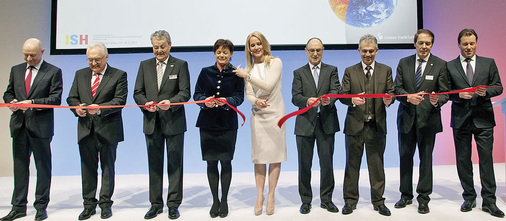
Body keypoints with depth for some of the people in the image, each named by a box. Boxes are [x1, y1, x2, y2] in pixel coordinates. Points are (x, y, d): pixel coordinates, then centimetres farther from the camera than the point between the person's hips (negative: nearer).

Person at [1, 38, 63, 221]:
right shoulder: (16, 70, 15)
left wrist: (32, 103, -20)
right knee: (20, 166, 10)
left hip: (40, 125, -5)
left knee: (43, 166, 3)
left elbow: (55, 99, -8)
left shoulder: (53, 72, -1)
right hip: (19, 124, 5)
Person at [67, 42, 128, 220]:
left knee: (107, 167, 7)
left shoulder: (119, 75, -1)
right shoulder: (80, 74, 13)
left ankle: (105, 204, 18)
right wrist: (77, 107, -11)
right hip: (86, 130, 4)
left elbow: (120, 100, -11)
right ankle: (89, 204, 20)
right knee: (87, 168, 9)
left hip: (108, 130, -4)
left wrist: (100, 108, -25)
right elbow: (71, 98, 12)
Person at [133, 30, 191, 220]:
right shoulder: (145, 65, 13)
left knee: (175, 164, 3)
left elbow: (185, 92, -5)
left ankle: (174, 204, 14)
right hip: (152, 122, 3)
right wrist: (145, 103, -12)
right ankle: (156, 204, 20)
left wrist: (171, 102, -23)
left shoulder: (180, 65, 3)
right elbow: (138, 92, 9)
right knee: (154, 164, 9)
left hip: (174, 122, -3)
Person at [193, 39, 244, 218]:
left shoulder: (236, 74, 4)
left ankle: (224, 200, 17)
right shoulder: (205, 72, 8)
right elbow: (197, 94, 5)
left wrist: (227, 101, -22)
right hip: (207, 123, 2)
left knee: (226, 162, 1)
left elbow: (239, 97, -2)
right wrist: (205, 101, -16)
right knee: (211, 162, 5)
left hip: (228, 123, -1)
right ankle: (215, 200, 19)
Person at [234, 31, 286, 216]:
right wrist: (256, 101, -14)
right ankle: (259, 196, 8)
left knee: (275, 154, -1)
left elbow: (268, 86, -12)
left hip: (275, 112, -3)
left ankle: (271, 196, 7)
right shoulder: (249, 69, 11)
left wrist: (247, 75, -10)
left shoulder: (275, 62, -1)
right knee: (259, 155, 2)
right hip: (258, 114, 3)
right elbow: (248, 94, 8)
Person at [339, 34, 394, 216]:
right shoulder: (350, 71, 8)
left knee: (376, 164, 7)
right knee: (352, 164, 7)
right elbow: (343, 95, 1)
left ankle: (378, 201, 21)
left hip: (377, 125, 0)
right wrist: (353, 100, -20)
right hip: (355, 125, 0)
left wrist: (389, 99, -18)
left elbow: (391, 91, 5)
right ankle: (350, 200, 19)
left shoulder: (386, 70, 10)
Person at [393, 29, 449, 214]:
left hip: (428, 117, -2)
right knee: (405, 157, 10)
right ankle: (406, 195, 24)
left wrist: (437, 101, -24)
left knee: (426, 158, 3)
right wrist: (409, 97, -19)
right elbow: (397, 88, 1)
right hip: (407, 117, 2)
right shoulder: (403, 63, 7)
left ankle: (423, 198, 16)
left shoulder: (440, 65, 1)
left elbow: (444, 92, -2)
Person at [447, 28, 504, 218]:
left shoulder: (489, 63, 8)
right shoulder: (450, 66, 6)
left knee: (486, 160, 0)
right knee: (463, 161, 6)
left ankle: (489, 201, 9)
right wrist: (459, 95, -15)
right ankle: (469, 198, 19)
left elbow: (498, 87, 7)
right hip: (461, 119, 0)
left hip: (483, 119, 0)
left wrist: (486, 91, -13)